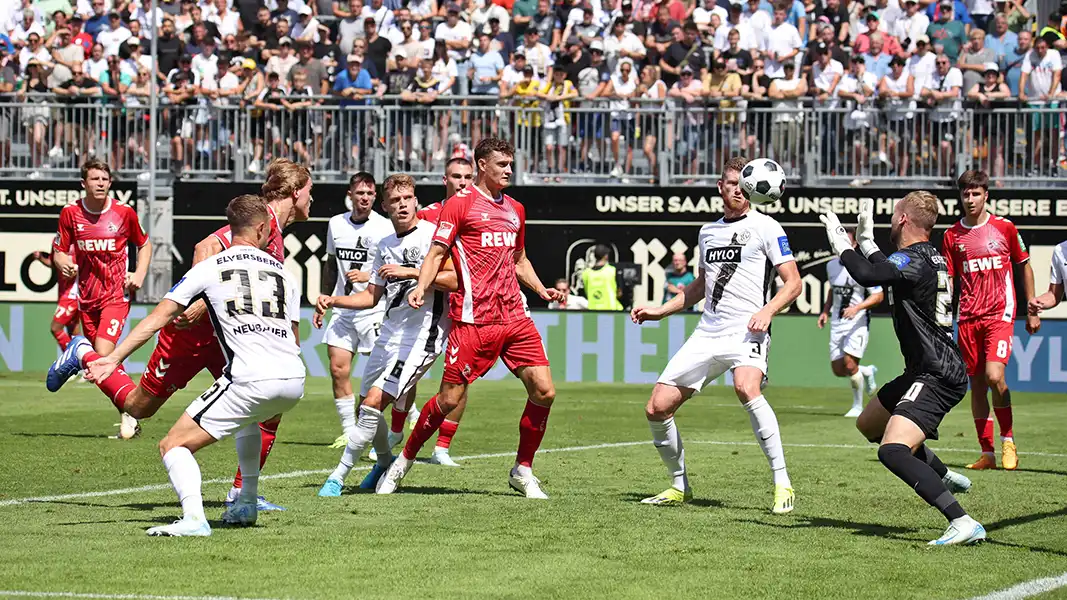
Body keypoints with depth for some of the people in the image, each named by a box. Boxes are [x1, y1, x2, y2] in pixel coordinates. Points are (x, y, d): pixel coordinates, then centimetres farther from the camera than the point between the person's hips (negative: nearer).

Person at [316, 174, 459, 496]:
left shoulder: (433, 234, -9)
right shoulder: (385, 246, 15)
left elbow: (456, 279, -20)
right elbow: (372, 296, 21)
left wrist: (411, 272, -25)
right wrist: (332, 300, 7)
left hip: (422, 335, -8)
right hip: (389, 333, 8)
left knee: (373, 402, -17)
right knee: (366, 406, 13)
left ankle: (339, 476, -10)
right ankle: (385, 461, 39)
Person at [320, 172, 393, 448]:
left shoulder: (384, 228, -8)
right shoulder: (336, 224, 9)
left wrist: (369, 276, -20)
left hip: (374, 309, -5)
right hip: (343, 309, 5)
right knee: (338, 368, -1)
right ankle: (349, 431, 7)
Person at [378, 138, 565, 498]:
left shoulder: (514, 210, 18)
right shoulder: (460, 204, -1)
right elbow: (436, 253, -4)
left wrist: (541, 290, 17)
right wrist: (420, 288, -20)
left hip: (515, 317, 6)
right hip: (473, 318, -6)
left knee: (544, 391, -5)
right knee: (450, 398, -7)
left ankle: (523, 472, 9)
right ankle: (403, 462, 13)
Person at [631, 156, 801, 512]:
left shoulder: (766, 227, 0)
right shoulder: (708, 232, 19)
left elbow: (792, 282, -4)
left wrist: (767, 311, -21)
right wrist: (660, 311, 25)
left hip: (747, 332, -7)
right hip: (707, 333, 7)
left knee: (746, 389, -37)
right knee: (656, 409, 0)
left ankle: (782, 484, -30)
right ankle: (680, 486, 20)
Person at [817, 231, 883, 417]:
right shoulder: (832, 265, 8)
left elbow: (878, 296, -9)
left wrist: (857, 308, -22)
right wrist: (825, 311, 13)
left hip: (858, 322, -6)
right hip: (837, 322, 6)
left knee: (849, 363, -17)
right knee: (838, 370, 3)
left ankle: (858, 406, 2)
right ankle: (867, 372, 34)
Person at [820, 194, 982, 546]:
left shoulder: (913, 259, -19)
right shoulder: (931, 257, 12)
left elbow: (866, 275, -35)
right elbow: (888, 274, 32)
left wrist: (841, 243, -18)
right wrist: (866, 240, 33)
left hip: (936, 378, -11)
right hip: (924, 372, 11)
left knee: (892, 450, -26)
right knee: (869, 425, 29)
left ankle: (963, 524, -32)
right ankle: (944, 477, 39)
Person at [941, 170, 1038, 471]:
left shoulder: (1005, 227, 2)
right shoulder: (952, 236, 6)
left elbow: (1025, 266, 12)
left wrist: (1032, 311, 11)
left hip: (1000, 313, -3)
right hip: (968, 318, 3)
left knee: (994, 376, -19)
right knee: (976, 384, 4)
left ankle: (1008, 439, 0)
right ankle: (987, 453, 10)